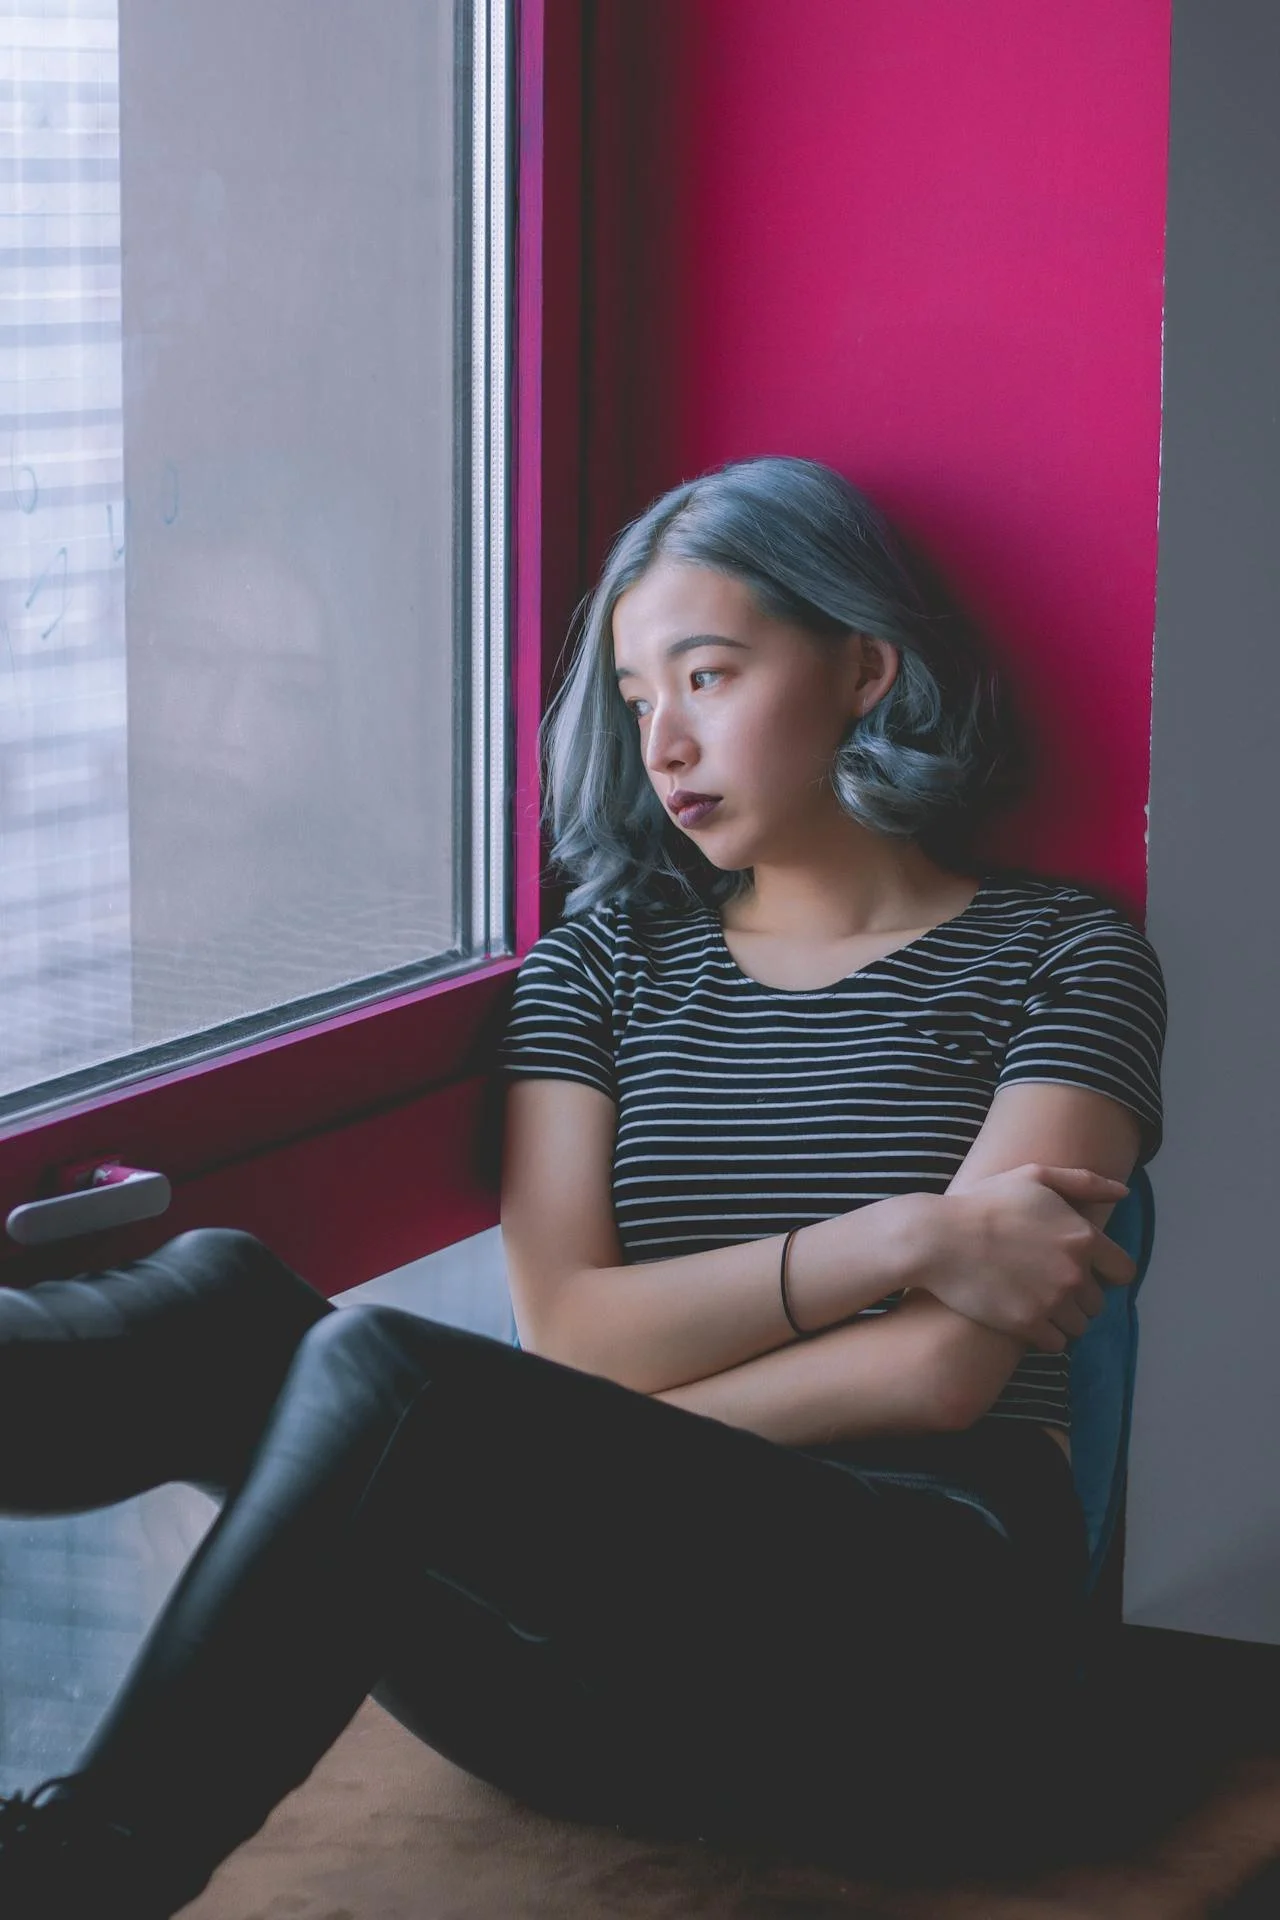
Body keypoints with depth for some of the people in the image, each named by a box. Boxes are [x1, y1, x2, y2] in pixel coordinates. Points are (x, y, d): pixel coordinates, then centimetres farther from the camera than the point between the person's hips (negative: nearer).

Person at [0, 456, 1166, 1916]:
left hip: (921, 1660, -4)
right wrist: (900, 1239, -7)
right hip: (608, 1683, 4)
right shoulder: (602, 962, 22)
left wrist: (597, 1468, -5)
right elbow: (569, 1336, 5)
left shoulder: (1057, 958, 10)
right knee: (228, 1294, -25)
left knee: (371, 1374, -31)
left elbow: (946, 1372, -4)